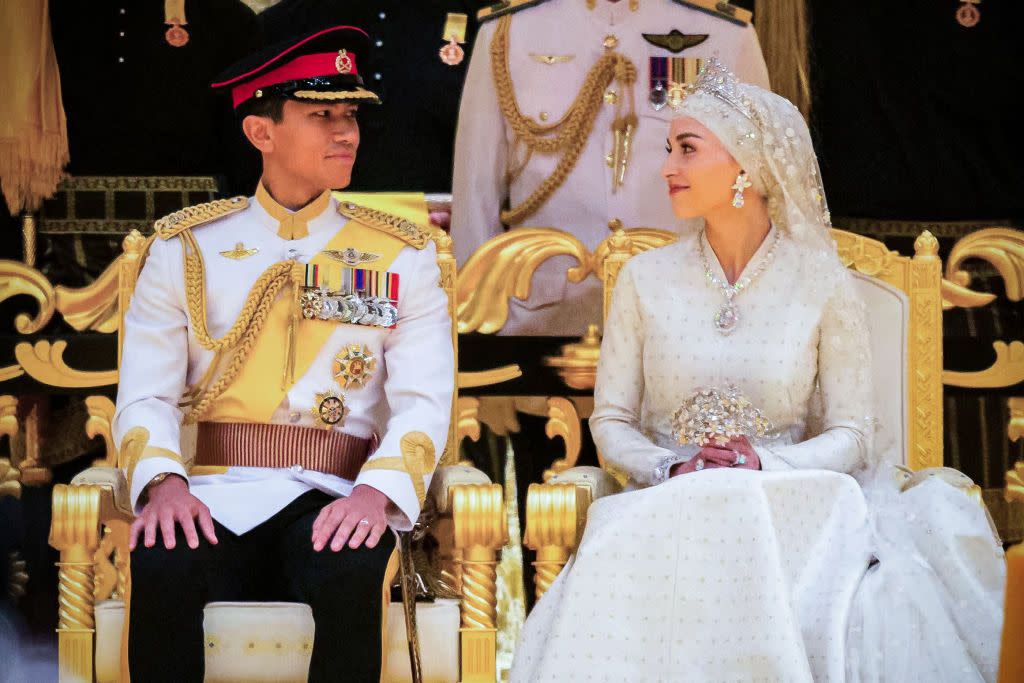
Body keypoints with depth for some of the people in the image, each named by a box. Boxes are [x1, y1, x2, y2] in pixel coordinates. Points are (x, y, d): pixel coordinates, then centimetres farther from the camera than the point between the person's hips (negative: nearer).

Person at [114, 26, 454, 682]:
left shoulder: (403, 255, 11)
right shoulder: (186, 246, 11)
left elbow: (424, 402, 0)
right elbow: (146, 394, 4)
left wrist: (377, 490, -20)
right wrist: (164, 481, -18)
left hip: (332, 500, 0)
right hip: (214, 496, 0)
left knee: (354, 570, -36)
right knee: (160, 562, -34)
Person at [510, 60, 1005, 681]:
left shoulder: (823, 284, 2)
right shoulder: (646, 278, 8)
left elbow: (851, 435, 2)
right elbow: (611, 422, 8)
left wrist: (764, 466, -17)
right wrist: (673, 471, -12)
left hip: (789, 508, 0)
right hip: (666, 508, 1)